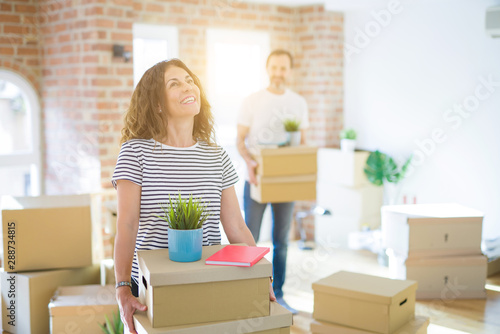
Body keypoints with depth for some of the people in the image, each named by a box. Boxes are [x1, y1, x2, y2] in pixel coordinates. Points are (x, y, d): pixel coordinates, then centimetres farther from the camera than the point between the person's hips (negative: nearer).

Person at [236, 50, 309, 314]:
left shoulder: (299, 103, 6)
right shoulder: (252, 102, -3)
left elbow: (302, 141, 11)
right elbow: (240, 140, -3)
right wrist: (249, 163, -22)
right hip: (257, 179, -3)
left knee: (281, 241, 11)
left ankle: (277, 295, 23)